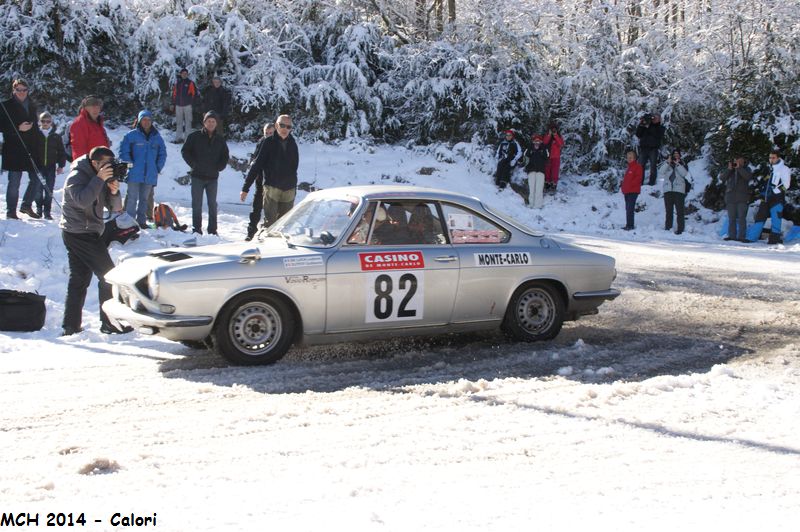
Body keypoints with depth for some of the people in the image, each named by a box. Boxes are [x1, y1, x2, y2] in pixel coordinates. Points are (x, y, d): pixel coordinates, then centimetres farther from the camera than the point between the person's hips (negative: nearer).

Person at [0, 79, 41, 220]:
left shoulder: (31, 106, 15)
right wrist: (18, 128, -18)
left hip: (31, 149, 6)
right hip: (14, 149, -6)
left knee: (37, 179, 5)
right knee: (14, 182, -3)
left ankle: (26, 205, 23)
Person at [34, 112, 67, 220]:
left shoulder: (56, 137, 5)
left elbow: (61, 152, 10)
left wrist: (61, 165, 5)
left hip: (51, 167, 1)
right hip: (38, 166, -1)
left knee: (49, 190, 0)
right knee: (39, 189, 2)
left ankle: (47, 211, 5)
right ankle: (39, 209, 14)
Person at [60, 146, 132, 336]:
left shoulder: (101, 178, 12)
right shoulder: (77, 176, -12)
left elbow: (115, 208, 7)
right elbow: (82, 200, -30)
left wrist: (114, 191, -13)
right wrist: (99, 180, -29)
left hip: (89, 233, 9)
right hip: (79, 233, -9)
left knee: (79, 279, 9)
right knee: (108, 275, -8)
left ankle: (71, 326, 12)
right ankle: (110, 323, -4)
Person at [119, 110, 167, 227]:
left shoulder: (157, 137, 10)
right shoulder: (131, 135, -2)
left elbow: (162, 154, 15)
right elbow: (124, 152, -4)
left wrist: (158, 168, 4)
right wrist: (130, 166, -11)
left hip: (150, 176, 4)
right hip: (134, 175, -4)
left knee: (144, 199, 11)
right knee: (132, 198, -6)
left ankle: (141, 221, 18)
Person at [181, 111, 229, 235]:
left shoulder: (220, 140, 8)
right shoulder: (194, 136, 0)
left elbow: (225, 156, 16)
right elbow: (185, 151, 1)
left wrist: (219, 167, 1)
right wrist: (194, 164, -8)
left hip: (213, 177, 2)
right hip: (197, 176, -2)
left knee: (212, 204, 6)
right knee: (197, 204, 0)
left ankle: (213, 230, 11)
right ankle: (196, 229, 5)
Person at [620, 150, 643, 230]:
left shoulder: (637, 166, -5)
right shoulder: (629, 167, 23)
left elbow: (638, 178, -15)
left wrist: (630, 185, -19)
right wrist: (623, 186, 13)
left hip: (633, 191, -9)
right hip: (627, 191, 9)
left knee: (630, 208, -14)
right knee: (628, 208, 9)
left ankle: (630, 225, -16)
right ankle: (628, 225, 12)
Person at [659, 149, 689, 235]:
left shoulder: (682, 164, 12)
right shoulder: (667, 163, 14)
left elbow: (684, 174, -7)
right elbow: (661, 172, -3)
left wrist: (678, 164, -12)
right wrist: (668, 162, -11)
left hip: (679, 190, -2)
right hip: (668, 190, 2)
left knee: (679, 210, -8)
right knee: (669, 210, 5)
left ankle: (680, 228, -10)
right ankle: (668, 226, 9)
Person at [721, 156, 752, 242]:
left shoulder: (746, 169, 8)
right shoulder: (729, 171, 14)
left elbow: (748, 177, -13)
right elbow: (722, 178, 0)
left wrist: (739, 168, -15)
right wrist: (729, 169, -10)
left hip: (742, 198, -3)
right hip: (730, 197, 3)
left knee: (741, 218, -6)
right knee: (731, 218, 4)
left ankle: (741, 236, -5)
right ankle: (732, 235, 7)